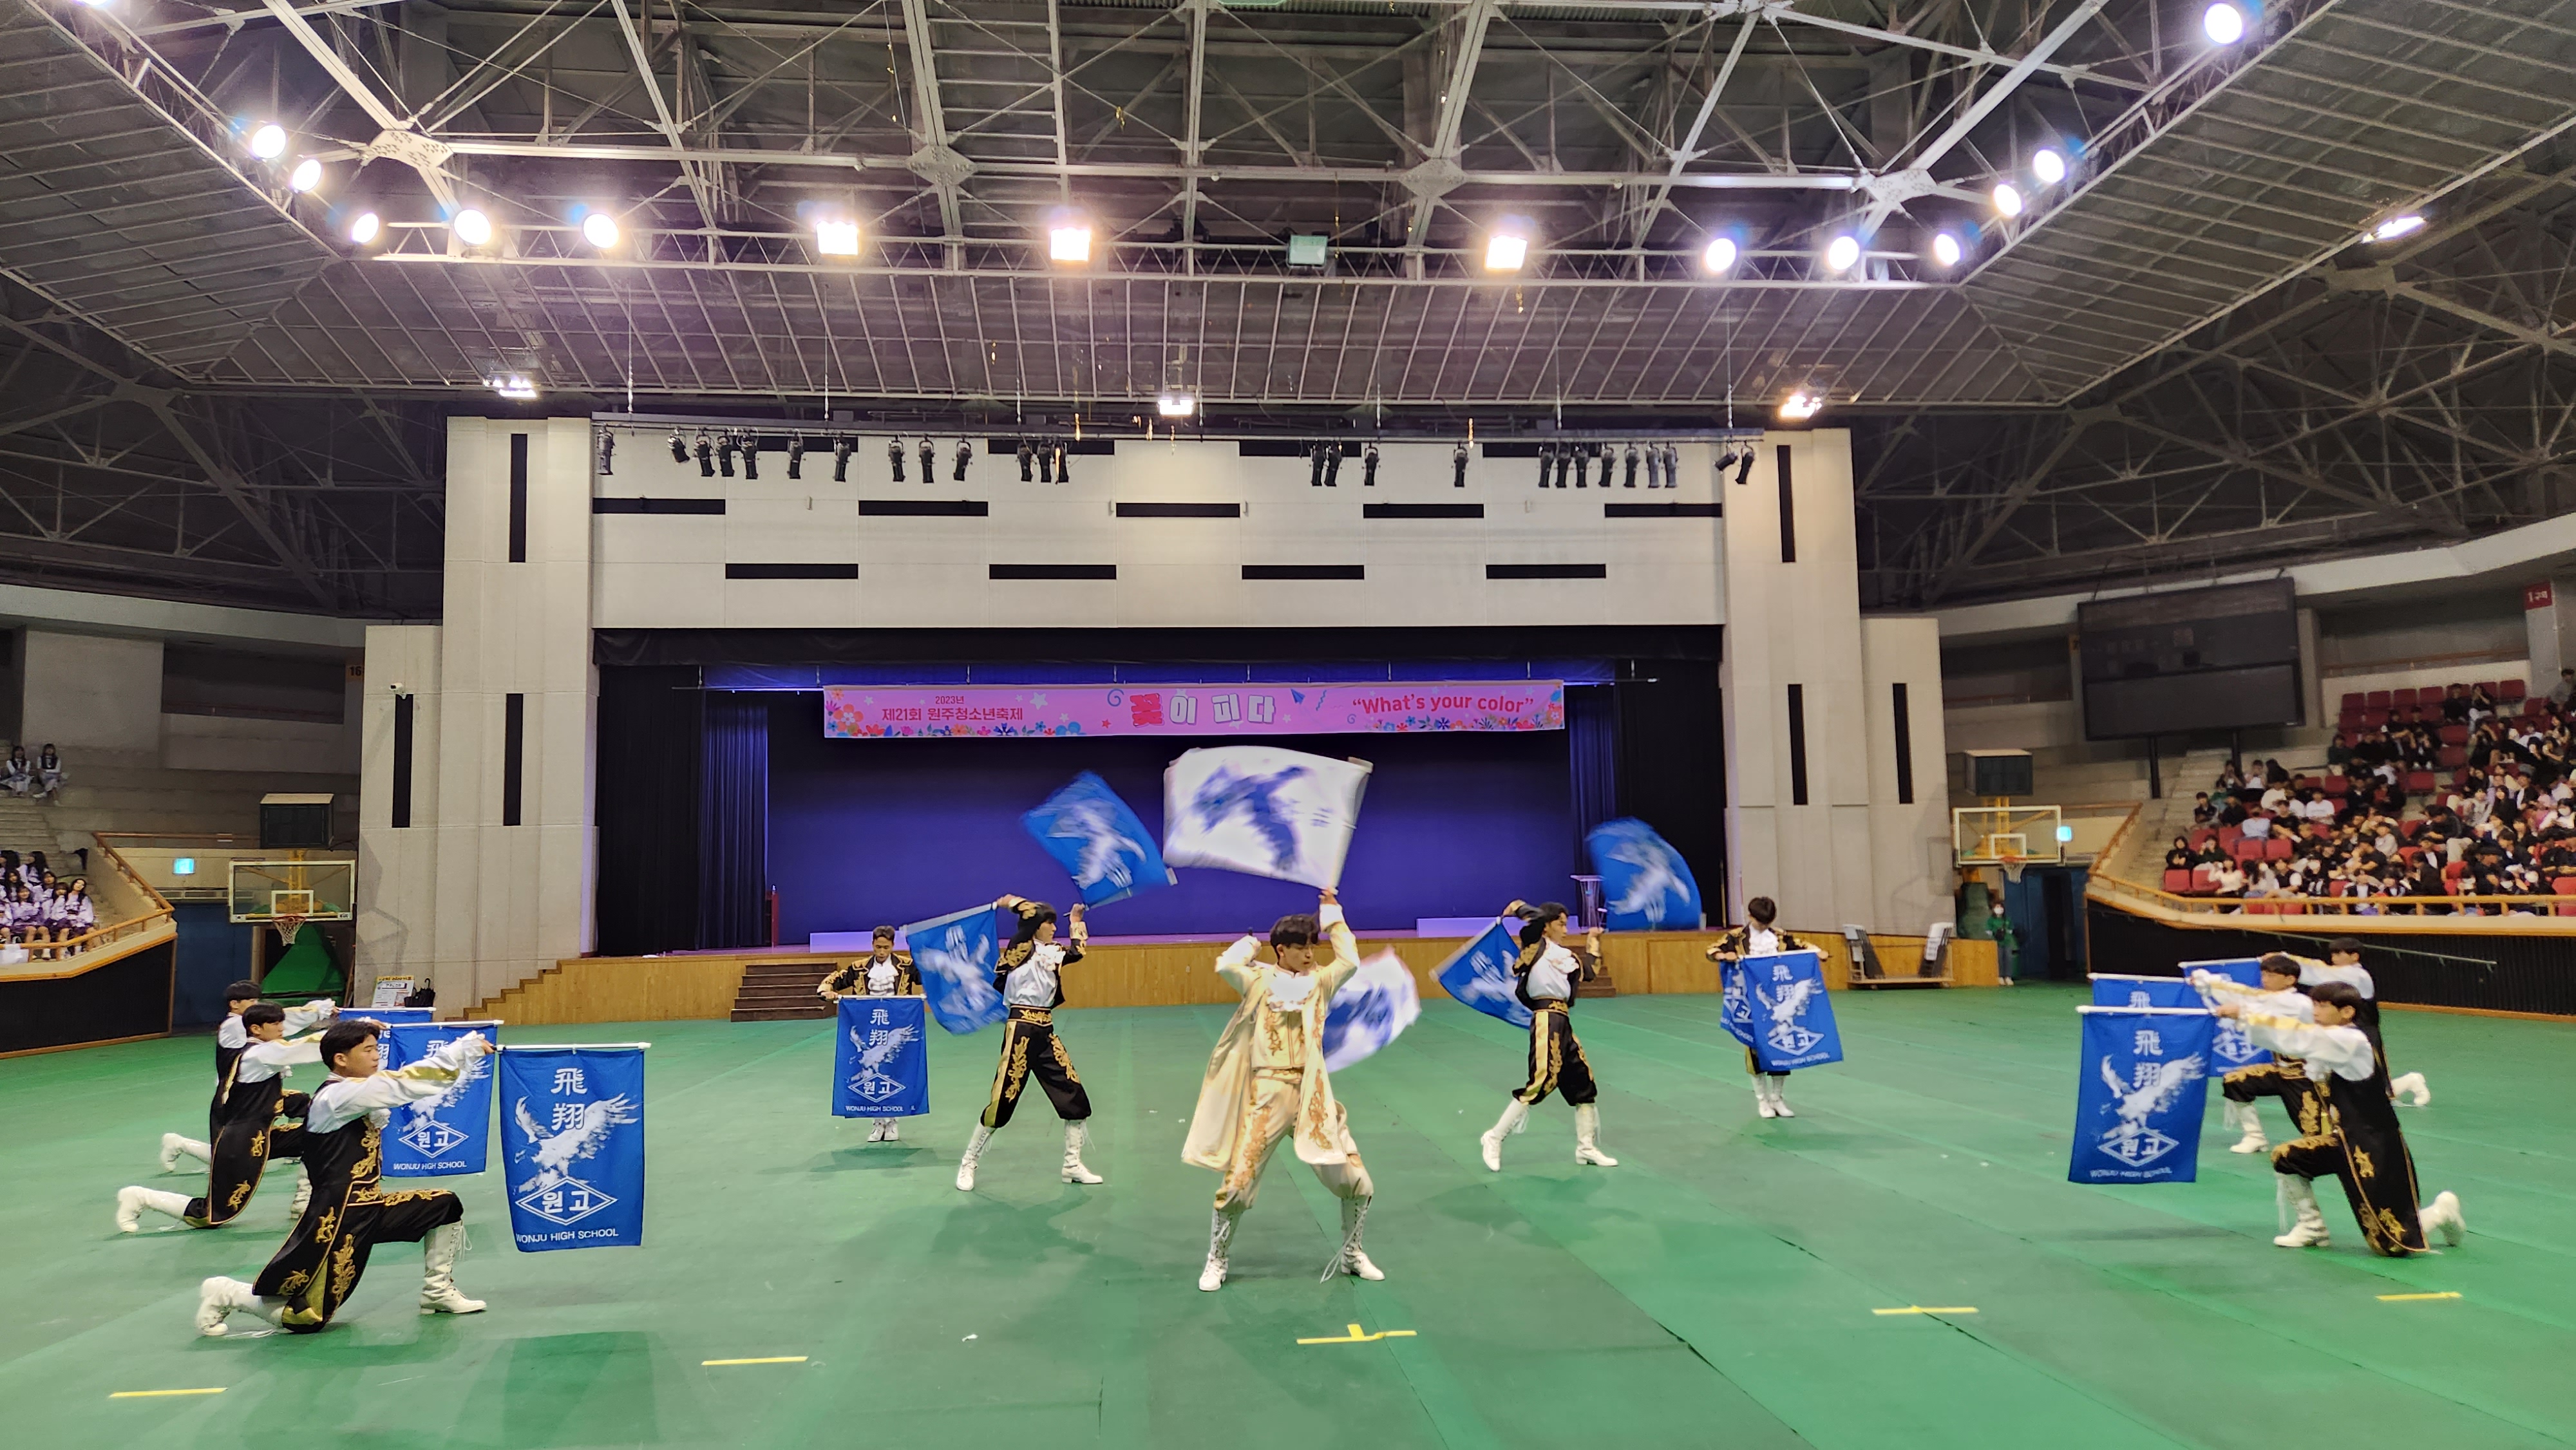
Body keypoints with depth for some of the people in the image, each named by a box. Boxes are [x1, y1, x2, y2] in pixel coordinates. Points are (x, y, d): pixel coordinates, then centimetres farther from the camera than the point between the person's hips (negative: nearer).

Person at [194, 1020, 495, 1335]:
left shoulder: (354, 1097, 11)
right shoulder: (336, 1097, -20)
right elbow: (405, 1083, -26)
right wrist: (469, 1045, -26)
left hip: (367, 1208, 9)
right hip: (338, 1220, -9)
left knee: (445, 1206, 8)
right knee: (304, 1318, -4)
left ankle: (438, 1292, 19)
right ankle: (225, 1294, 17)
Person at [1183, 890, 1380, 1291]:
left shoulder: (1318, 981, 9)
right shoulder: (1259, 980, -1)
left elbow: (1350, 961, -4)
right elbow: (1226, 966, -19)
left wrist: (1334, 915, 4)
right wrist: (1251, 944, 0)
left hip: (1313, 1096, 3)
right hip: (1267, 1095, -3)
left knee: (1355, 1181, 4)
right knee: (1237, 1180, -3)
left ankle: (1351, 1255, 28)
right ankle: (1217, 1262, 20)